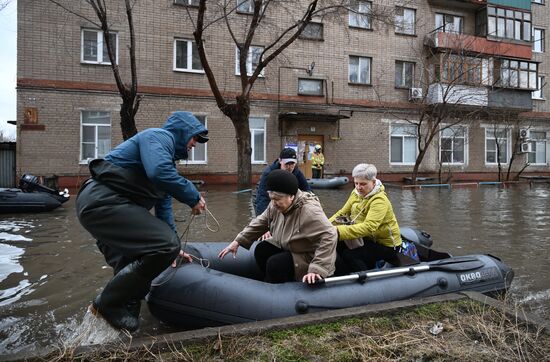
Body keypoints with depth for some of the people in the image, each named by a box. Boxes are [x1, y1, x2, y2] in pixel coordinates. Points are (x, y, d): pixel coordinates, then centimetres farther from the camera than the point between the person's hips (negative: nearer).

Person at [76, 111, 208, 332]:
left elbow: (163, 207, 29)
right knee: (164, 246, -21)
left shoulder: (168, 156, 26)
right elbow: (158, 172, -27)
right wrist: (193, 198, -14)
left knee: (132, 270, 16)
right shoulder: (159, 136, -3)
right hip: (103, 201, -11)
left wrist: (174, 248, 30)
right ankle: (107, 304, -5)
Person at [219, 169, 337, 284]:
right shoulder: (276, 205, -9)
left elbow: (329, 236, -39)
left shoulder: (309, 211, -33)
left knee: (275, 264, -22)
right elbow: (260, 222, -1)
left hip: (308, 257, -7)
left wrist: (316, 269, -43)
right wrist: (238, 241, -8)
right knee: (261, 250, -6)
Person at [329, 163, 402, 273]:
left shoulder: (380, 201, -26)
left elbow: (369, 227, -40)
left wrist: (340, 231, -50)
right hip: (369, 239, 8)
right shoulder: (356, 193, -1)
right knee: (338, 245, -10)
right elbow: (343, 212, -1)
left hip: (386, 245, -8)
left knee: (349, 255, -23)